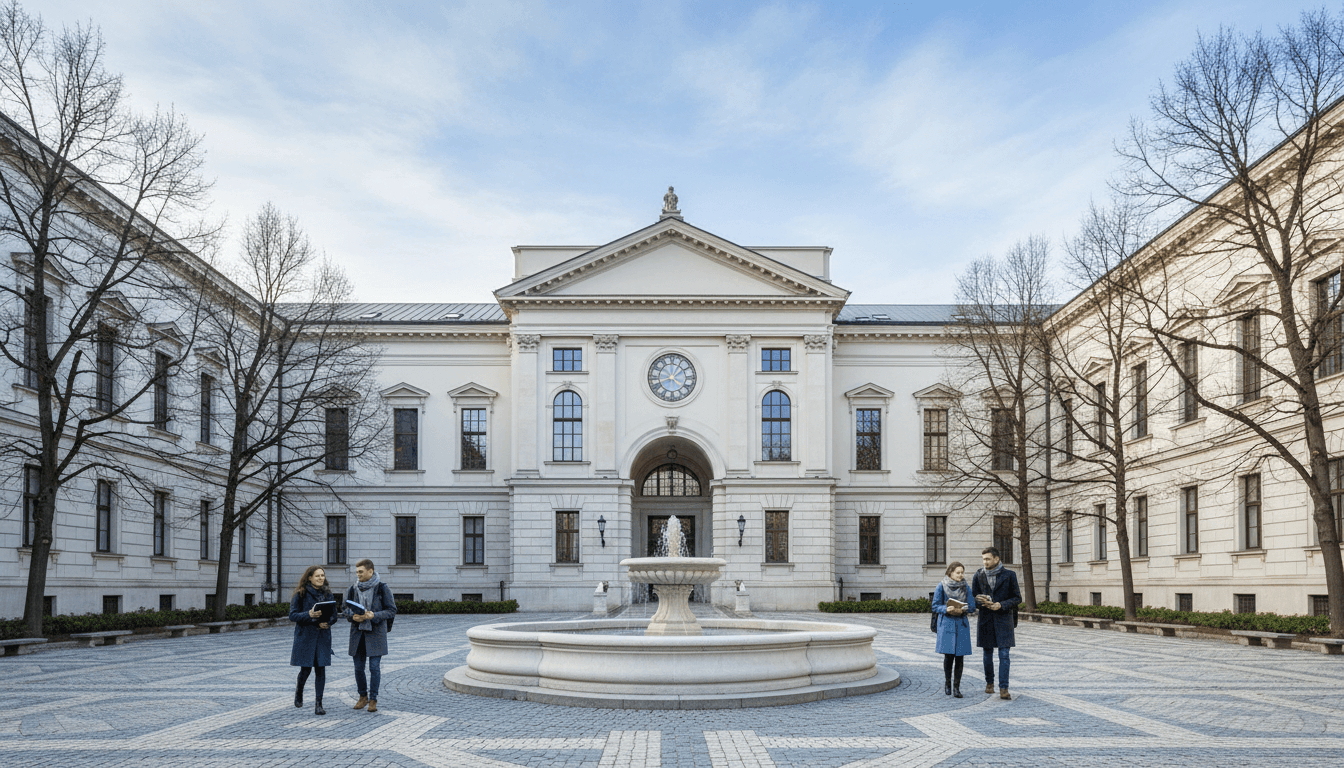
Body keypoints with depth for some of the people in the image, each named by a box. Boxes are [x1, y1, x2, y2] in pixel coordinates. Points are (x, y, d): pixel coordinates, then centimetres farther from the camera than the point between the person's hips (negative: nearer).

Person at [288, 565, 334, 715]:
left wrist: (327, 622, -11)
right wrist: (309, 615, -23)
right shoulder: (300, 594, -4)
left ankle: (319, 704, 2)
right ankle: (299, 691, 34)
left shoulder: (327, 594, 8)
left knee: (320, 669, -2)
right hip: (305, 635, -3)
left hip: (323, 636, 3)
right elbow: (292, 615, -7)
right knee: (306, 669, 1)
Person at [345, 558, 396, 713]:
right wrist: (353, 616, -11)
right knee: (358, 667, 7)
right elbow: (346, 609, 12)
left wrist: (374, 615, -20)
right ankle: (363, 696, 25)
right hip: (357, 632, 4)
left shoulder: (382, 588, -6)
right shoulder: (353, 589, 6)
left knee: (374, 667, -5)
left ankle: (373, 700, 6)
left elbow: (392, 610, -5)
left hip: (376, 633, -4)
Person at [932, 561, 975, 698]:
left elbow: (972, 607, 3)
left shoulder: (966, 587, 6)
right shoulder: (941, 586, -2)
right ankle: (947, 683, 17)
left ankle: (956, 687, 7)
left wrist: (962, 609, -18)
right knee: (948, 655, -4)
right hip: (946, 624, -2)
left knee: (959, 656, -1)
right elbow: (935, 606, -2)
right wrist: (947, 609, -21)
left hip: (962, 625, 2)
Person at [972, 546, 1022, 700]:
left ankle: (1003, 689, -7)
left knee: (1004, 655, -7)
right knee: (988, 653, 11)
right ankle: (989, 683, 28)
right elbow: (973, 597, 9)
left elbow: (1017, 598, 1)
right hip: (985, 620, 3)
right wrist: (982, 602, -14)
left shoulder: (1009, 575, -1)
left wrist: (1001, 605, -15)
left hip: (1003, 620, -2)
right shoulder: (979, 575, 5)